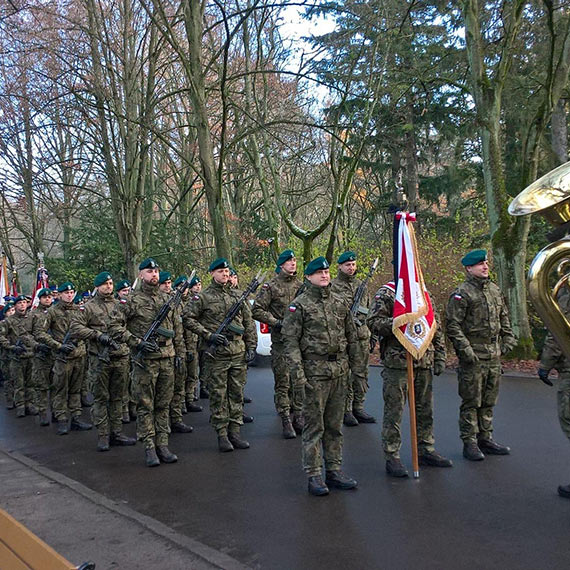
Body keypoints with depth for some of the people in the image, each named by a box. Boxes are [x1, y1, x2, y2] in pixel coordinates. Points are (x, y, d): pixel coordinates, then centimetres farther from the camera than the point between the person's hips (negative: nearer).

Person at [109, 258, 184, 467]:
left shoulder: (167, 299, 12)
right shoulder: (131, 301, -4)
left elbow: (176, 327, 19)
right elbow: (114, 326, -8)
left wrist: (178, 353, 15)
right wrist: (137, 342, -16)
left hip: (167, 360, 5)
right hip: (145, 361, -5)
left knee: (163, 404, 9)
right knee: (145, 406, 2)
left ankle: (162, 444, 17)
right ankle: (149, 448, 9)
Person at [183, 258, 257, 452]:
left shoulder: (238, 296, 12)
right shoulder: (203, 297, -1)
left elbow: (249, 323, 14)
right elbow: (187, 318, -4)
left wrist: (251, 347, 7)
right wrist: (208, 335, -11)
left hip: (239, 353, 4)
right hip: (215, 355, -4)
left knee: (237, 394, 8)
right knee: (218, 395, 2)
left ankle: (235, 432, 17)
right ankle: (222, 435, 11)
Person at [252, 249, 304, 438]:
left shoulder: (300, 285, 12)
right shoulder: (271, 286, -3)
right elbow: (257, 310, -6)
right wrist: (276, 323, -14)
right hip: (280, 340, -5)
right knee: (282, 382, -2)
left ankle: (297, 417, 20)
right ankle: (286, 422, 4)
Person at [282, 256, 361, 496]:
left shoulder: (339, 302, 11)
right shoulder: (299, 305, -4)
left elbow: (352, 335, 17)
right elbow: (290, 340, -9)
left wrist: (356, 365, 13)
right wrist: (298, 372, -15)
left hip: (339, 370, 5)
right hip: (315, 372, -5)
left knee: (335, 425, 12)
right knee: (314, 425, 1)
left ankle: (334, 470, 22)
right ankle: (314, 475, 9)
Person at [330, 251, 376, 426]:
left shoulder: (361, 285, 16)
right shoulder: (333, 286, -3)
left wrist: (373, 334, 18)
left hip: (362, 335, 6)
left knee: (361, 374, 10)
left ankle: (358, 408, 20)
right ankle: (345, 410, 9)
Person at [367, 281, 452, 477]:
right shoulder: (386, 293, -3)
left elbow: (436, 327, 18)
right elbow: (373, 322, -12)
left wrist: (440, 356, 12)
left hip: (424, 363, 6)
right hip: (397, 363, -6)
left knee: (425, 409, 15)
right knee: (393, 411, 0)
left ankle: (426, 450, 30)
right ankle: (392, 457, 10)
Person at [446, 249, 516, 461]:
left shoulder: (495, 290, 13)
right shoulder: (461, 294, -10)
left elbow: (504, 318, 23)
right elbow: (453, 325, -14)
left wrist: (508, 338, 12)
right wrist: (465, 349, -19)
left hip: (494, 355, 7)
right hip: (473, 356, -7)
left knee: (489, 401, 15)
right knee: (471, 402, 0)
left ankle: (485, 439, 27)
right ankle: (469, 443, 9)